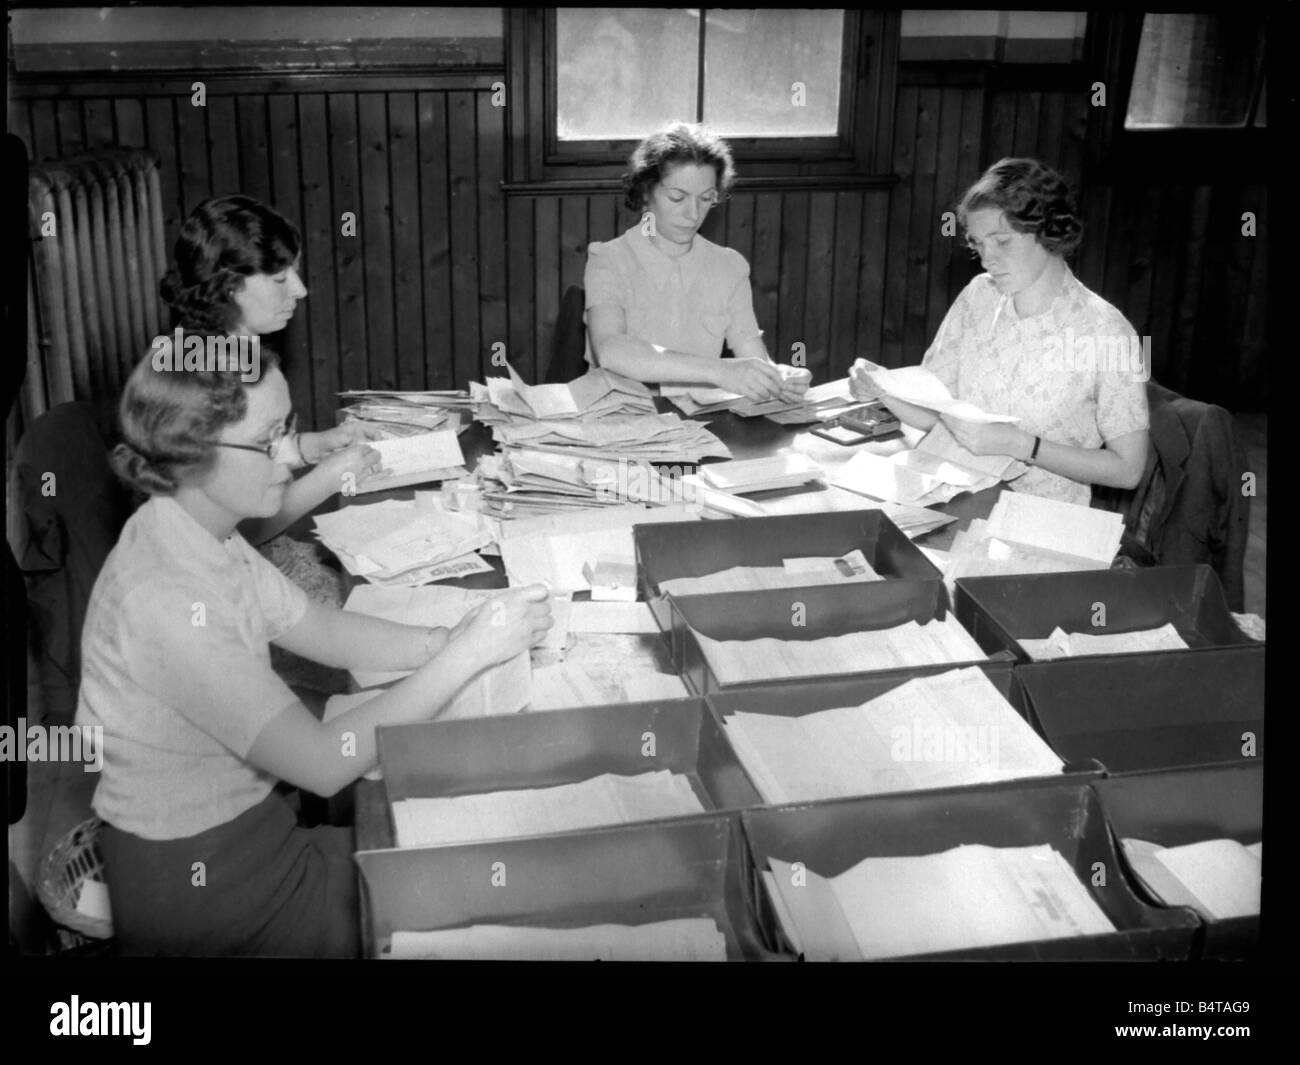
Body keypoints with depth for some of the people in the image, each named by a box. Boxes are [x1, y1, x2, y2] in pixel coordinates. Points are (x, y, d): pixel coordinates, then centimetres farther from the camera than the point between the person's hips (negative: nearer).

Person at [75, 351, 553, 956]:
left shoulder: (203, 535, -3)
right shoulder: (166, 602, -32)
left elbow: (321, 631, 5)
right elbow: (323, 764, -30)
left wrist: (442, 643, -11)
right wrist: (466, 655, -28)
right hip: (197, 884, -8)